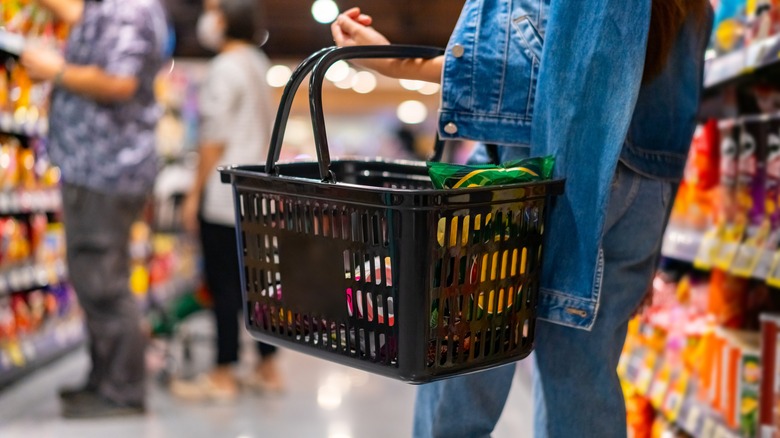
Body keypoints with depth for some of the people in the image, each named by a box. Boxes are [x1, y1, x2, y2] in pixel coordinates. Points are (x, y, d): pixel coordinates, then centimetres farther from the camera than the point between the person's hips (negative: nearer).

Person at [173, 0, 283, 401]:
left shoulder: (225, 68, -12)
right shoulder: (259, 63, 14)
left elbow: (215, 139, -14)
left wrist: (195, 194, -11)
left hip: (225, 191, -9)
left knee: (223, 282, -3)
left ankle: (223, 376, 4)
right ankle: (268, 368, 18)